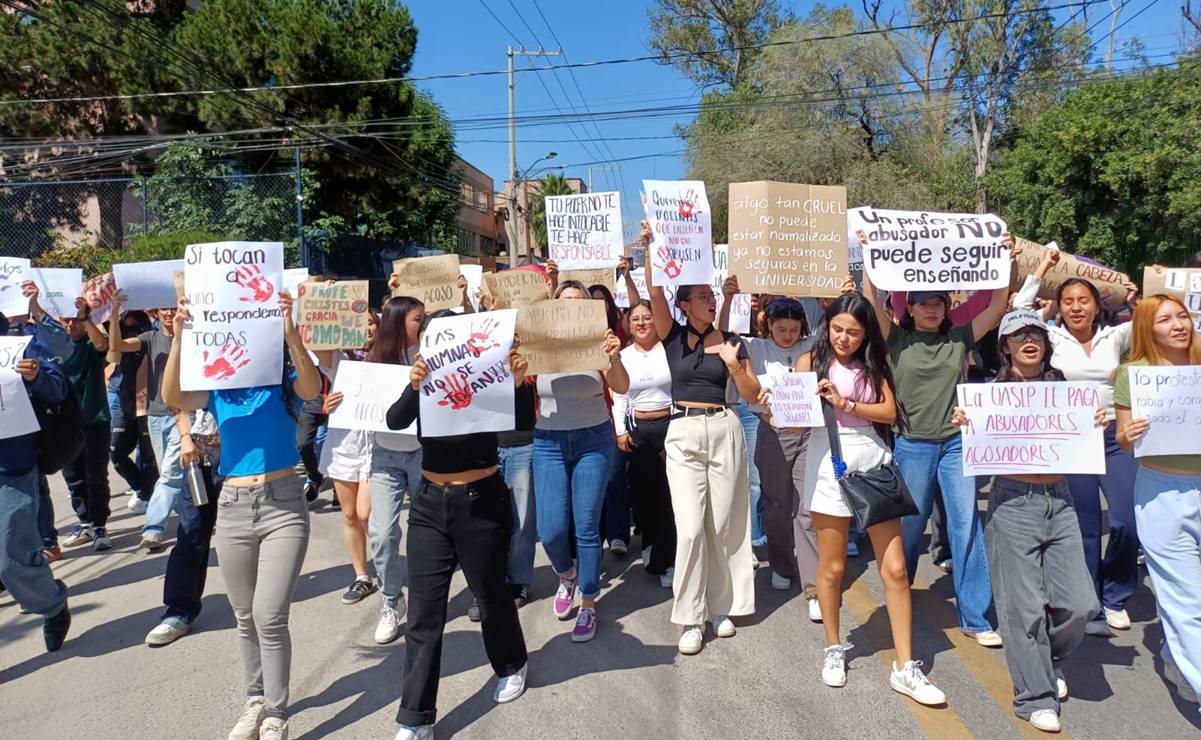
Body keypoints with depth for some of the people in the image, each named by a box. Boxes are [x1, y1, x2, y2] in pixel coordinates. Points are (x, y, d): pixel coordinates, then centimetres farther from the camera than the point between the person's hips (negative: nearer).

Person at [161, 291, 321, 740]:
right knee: (245, 617, 15)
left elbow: (312, 388, -26)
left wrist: (290, 332, -38)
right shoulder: (218, 388, 4)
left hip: (283, 504, -3)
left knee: (270, 616, -5)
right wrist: (179, 339, -27)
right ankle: (256, 700, 34)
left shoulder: (285, 382, -3)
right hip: (233, 506, 4)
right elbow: (173, 398, -14)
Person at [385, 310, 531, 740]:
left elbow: (524, 425, -18)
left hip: (482, 500, -3)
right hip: (430, 502, 3)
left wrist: (518, 383, -34)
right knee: (423, 612, 2)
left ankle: (511, 665, 44)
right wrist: (413, 386, -35)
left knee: (491, 594, 15)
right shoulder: (425, 380, 2)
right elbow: (395, 421, -16)